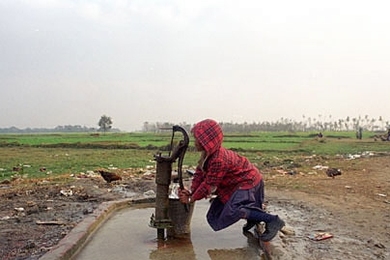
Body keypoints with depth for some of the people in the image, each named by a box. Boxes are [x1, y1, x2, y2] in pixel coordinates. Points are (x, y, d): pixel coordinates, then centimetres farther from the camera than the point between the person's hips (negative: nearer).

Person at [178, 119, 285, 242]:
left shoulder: (218, 160, -33)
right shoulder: (208, 154, -2)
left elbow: (209, 184, -26)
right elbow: (200, 173, 1)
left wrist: (191, 199, -15)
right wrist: (191, 191, -12)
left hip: (248, 181, -10)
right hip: (235, 182, 10)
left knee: (234, 210, -29)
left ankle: (273, 220, -19)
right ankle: (252, 219, 25)